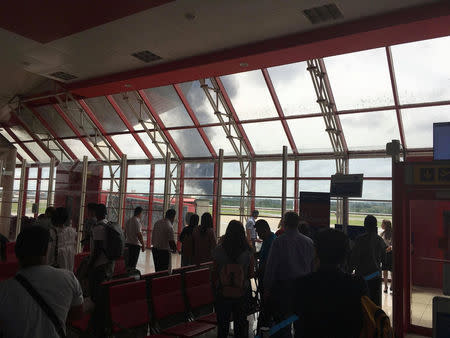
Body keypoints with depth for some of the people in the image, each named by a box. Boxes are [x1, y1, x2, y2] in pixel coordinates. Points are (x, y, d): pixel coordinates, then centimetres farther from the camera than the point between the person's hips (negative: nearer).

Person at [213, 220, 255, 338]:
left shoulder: (219, 250, -14)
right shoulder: (248, 251, -12)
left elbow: (214, 273, -6)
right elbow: (251, 273, -1)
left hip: (223, 293, 0)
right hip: (241, 293, 0)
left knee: (222, 324, 15)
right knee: (240, 323, 16)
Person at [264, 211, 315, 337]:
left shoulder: (279, 241, -13)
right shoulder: (309, 242, 0)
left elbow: (271, 266, -11)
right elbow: (313, 266, 6)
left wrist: (267, 288, -3)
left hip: (284, 286, -4)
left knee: (282, 321, 7)